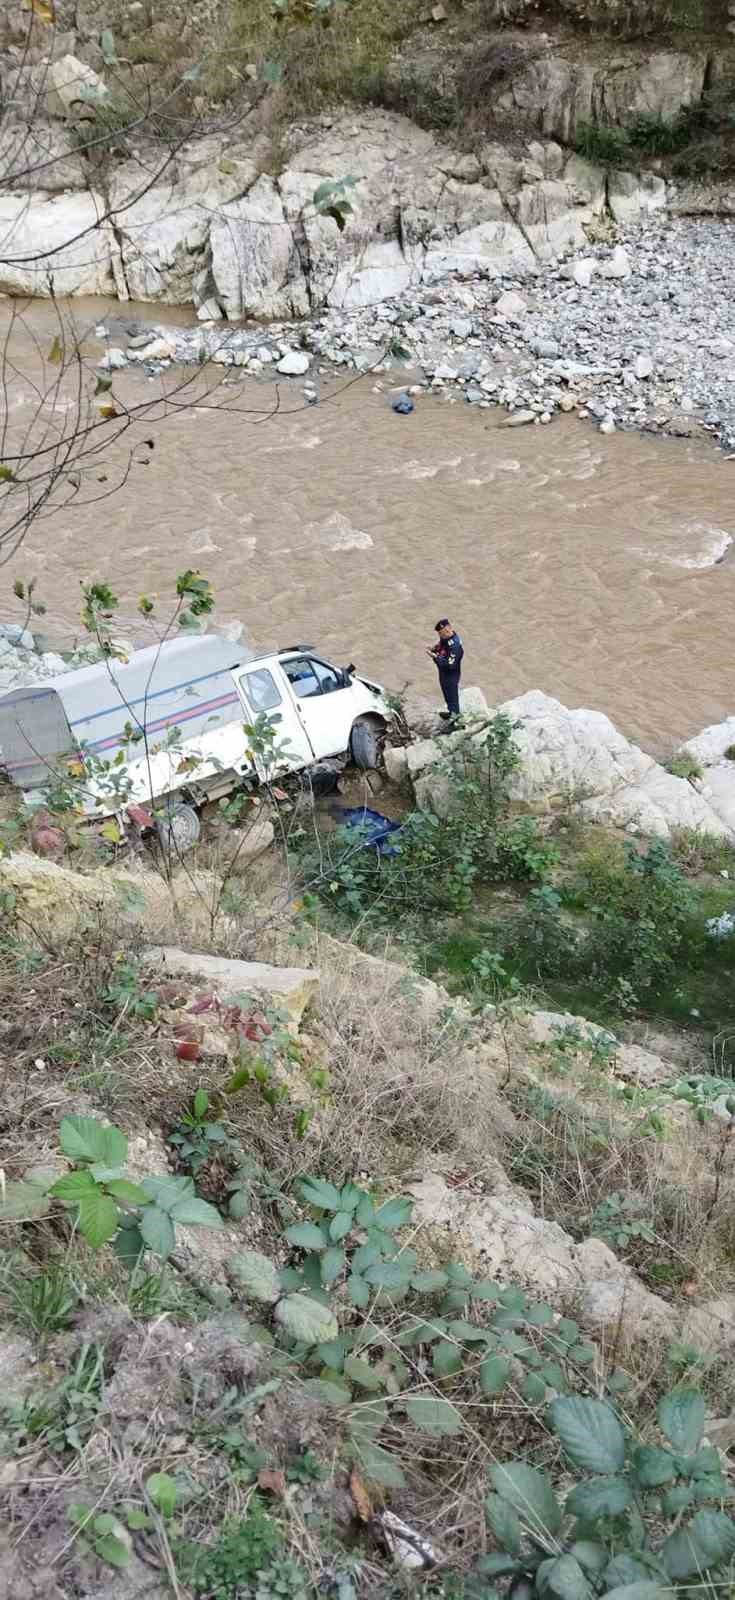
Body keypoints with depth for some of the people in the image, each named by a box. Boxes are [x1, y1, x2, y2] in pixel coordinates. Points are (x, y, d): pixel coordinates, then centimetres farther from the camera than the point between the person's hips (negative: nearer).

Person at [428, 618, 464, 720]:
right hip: (443, 673, 9)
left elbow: (450, 664, -34)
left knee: (452, 695, 11)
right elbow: (440, 645, 14)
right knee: (447, 694, 27)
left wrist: (435, 657, -31)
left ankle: (454, 716, 29)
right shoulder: (444, 637, -7)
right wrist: (434, 648, -9)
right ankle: (451, 712, 48)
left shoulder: (455, 644, -33)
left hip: (451, 675, -9)